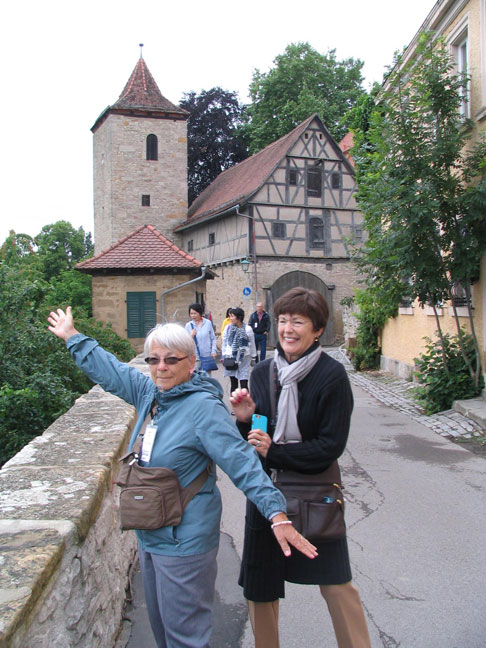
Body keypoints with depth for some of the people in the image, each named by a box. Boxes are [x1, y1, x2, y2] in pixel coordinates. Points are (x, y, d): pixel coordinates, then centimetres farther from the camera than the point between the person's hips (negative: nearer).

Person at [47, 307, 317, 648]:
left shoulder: (204, 408, -23)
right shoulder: (149, 392, 0)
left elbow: (243, 463, -28)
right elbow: (110, 369, 15)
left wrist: (277, 513, -36)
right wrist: (72, 336, 24)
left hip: (185, 541, -8)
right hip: (150, 535, 8)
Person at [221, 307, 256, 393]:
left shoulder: (248, 329, -6)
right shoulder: (228, 328, -1)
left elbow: (252, 344, 5)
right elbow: (224, 343, 7)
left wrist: (253, 357, 10)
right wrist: (224, 357, 6)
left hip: (244, 359, -2)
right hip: (231, 358, 2)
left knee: (244, 384, -4)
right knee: (233, 384, 10)